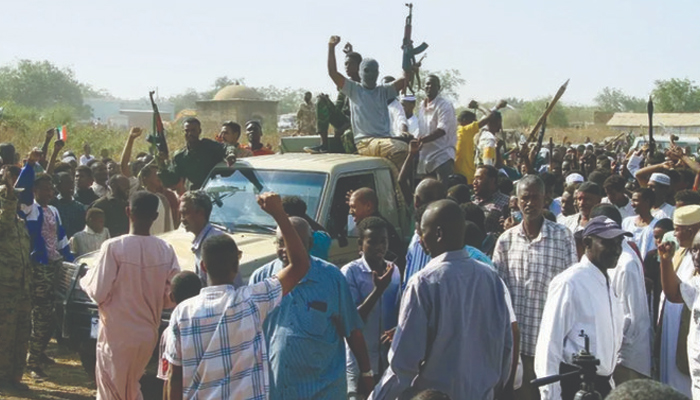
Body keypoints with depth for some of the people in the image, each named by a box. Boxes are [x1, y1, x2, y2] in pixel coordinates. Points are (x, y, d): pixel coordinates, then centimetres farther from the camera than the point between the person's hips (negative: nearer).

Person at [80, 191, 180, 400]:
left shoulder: (113, 247, -18)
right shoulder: (166, 250, -6)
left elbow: (99, 293, -15)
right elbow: (171, 297, -2)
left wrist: (86, 278, 5)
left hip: (117, 335, -5)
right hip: (148, 333, 5)